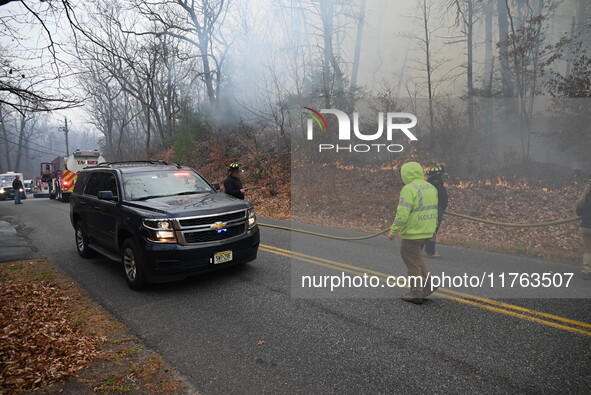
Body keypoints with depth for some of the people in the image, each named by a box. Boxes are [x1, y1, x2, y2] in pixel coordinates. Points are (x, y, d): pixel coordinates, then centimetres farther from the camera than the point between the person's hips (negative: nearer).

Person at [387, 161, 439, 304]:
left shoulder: (409, 189, -18)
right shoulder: (430, 188, 8)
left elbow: (402, 213, -24)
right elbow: (433, 211, 15)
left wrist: (393, 231, -15)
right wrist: (433, 229, 24)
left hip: (413, 232, -8)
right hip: (426, 231, 8)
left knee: (411, 261, 6)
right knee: (414, 256, 24)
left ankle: (416, 293, 15)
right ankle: (427, 283, 20)